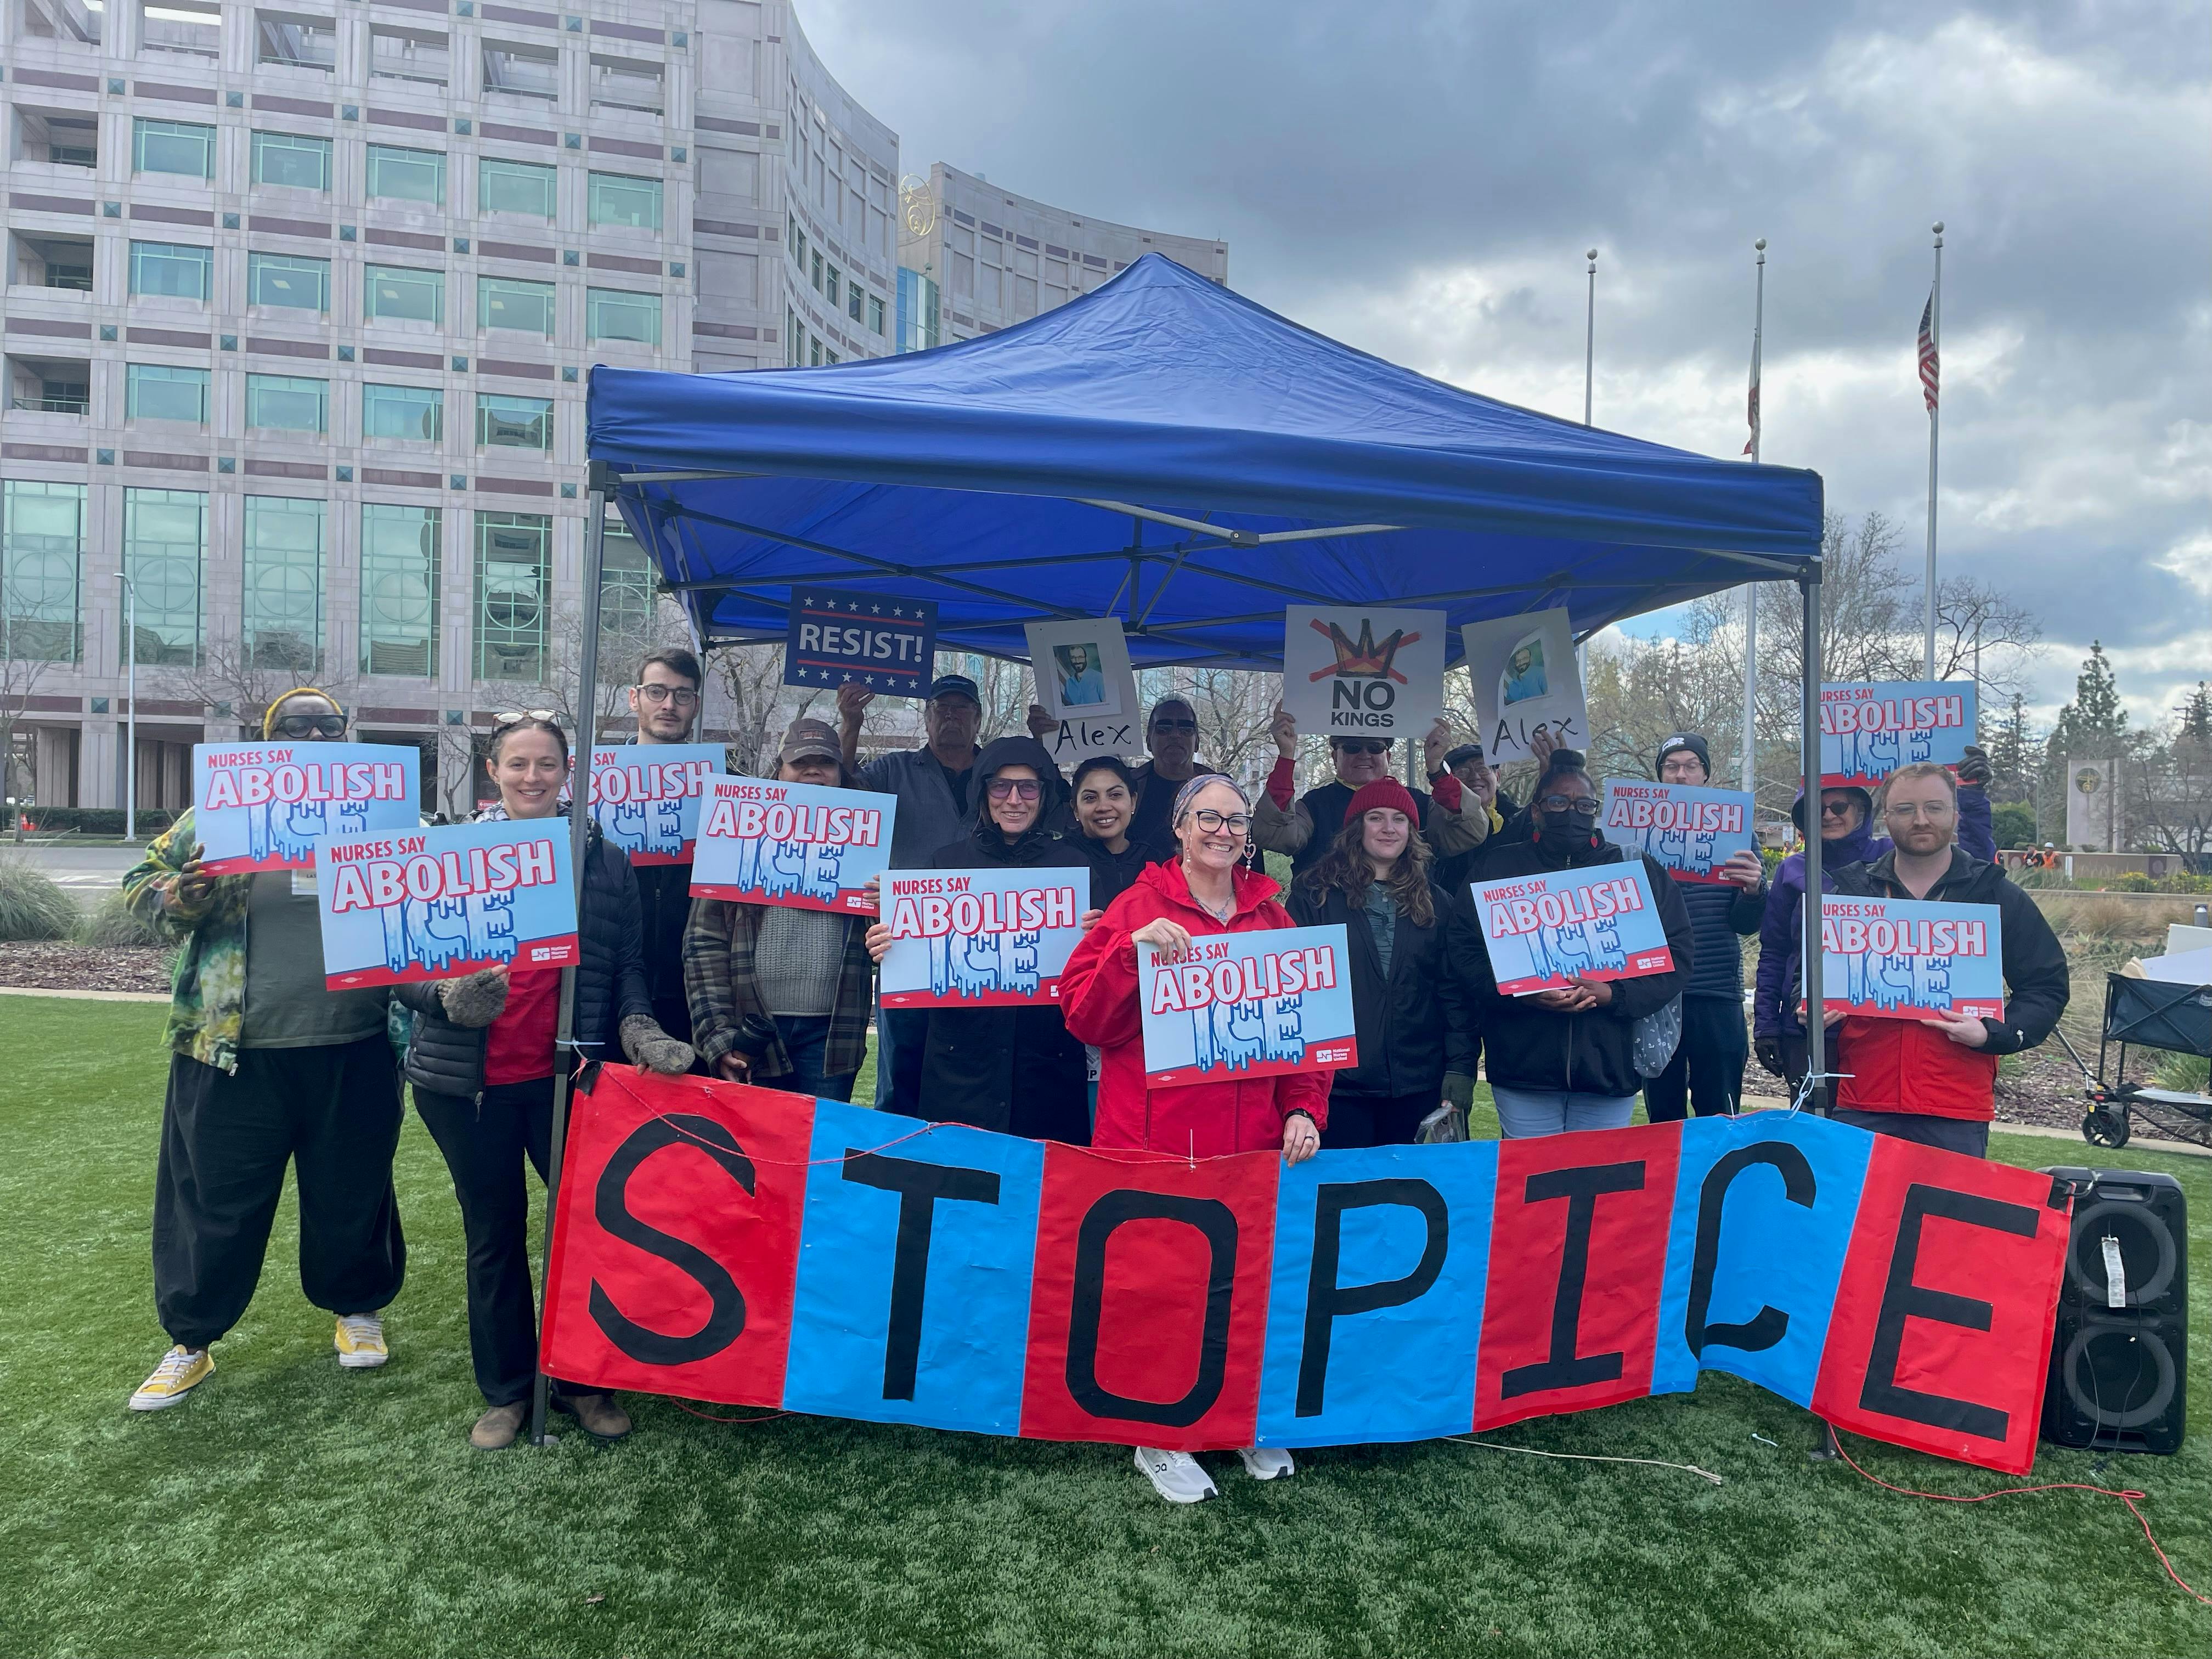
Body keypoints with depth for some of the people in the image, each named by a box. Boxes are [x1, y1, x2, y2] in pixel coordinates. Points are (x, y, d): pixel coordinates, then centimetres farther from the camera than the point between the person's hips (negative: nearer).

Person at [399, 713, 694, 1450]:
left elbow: (627, 966, 5)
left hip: (571, 1075, 0)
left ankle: (580, 1379, 24)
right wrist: (448, 997, -19)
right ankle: (505, 1391, 29)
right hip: (470, 1082, 0)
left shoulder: (606, 862, 3)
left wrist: (637, 1027, -12)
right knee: (494, 1233, 12)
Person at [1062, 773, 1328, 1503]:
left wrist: (1304, 1108, 0)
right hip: (1156, 1137, -3)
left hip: (1253, 1141, 3)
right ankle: (1158, 1439, 20)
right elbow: (1083, 1015, -5)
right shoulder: (1139, 907, 1)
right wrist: (1134, 949, -19)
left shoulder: (1272, 916, 12)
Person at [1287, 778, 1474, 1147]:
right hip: (1339, 1084, -2)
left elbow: (1453, 991, 8)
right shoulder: (1314, 895, 1)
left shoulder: (1434, 902, 10)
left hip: (1417, 1085, 3)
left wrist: (1460, 1067, 1)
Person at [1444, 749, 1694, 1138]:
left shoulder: (1637, 869, 7)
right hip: (1522, 1065, -1)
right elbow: (1462, 948, -2)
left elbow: (1677, 955, 2)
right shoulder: (1497, 867, 4)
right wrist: (1521, 993, -17)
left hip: (1611, 1064, 1)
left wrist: (1614, 994, -14)